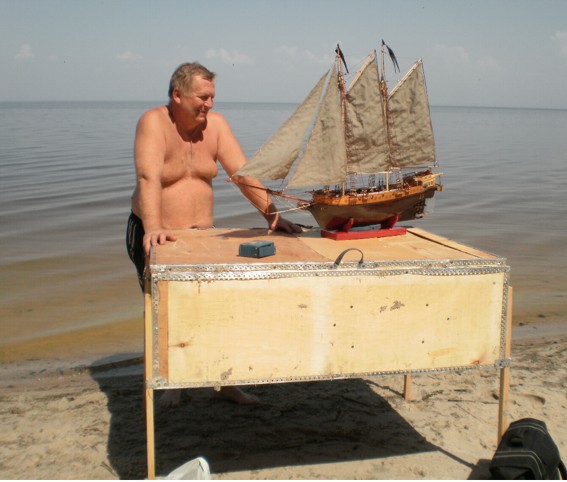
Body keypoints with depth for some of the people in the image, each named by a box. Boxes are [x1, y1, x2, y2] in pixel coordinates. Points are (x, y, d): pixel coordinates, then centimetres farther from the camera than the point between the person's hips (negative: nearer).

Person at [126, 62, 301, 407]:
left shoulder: (215, 124, -3)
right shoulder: (154, 123, -17)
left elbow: (242, 171, -8)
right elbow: (149, 177, -32)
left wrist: (272, 214, -18)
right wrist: (153, 229, -45)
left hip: (201, 233, 4)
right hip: (155, 236, -4)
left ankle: (225, 383, 18)